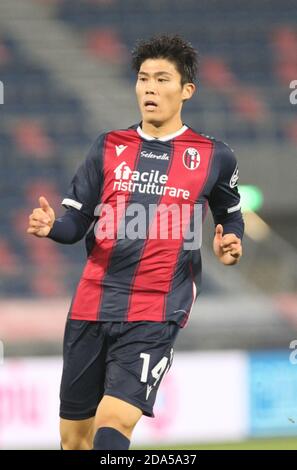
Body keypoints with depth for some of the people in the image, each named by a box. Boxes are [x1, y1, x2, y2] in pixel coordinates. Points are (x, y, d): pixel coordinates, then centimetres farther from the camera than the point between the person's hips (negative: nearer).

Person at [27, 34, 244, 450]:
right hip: (92, 305, 4)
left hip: (156, 313, -3)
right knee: (73, 438, 9)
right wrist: (51, 226, -17)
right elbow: (75, 223, 5)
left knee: (113, 424, -23)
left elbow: (231, 216, 19)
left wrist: (231, 247, -3)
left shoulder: (213, 157, 2)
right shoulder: (109, 147, 7)